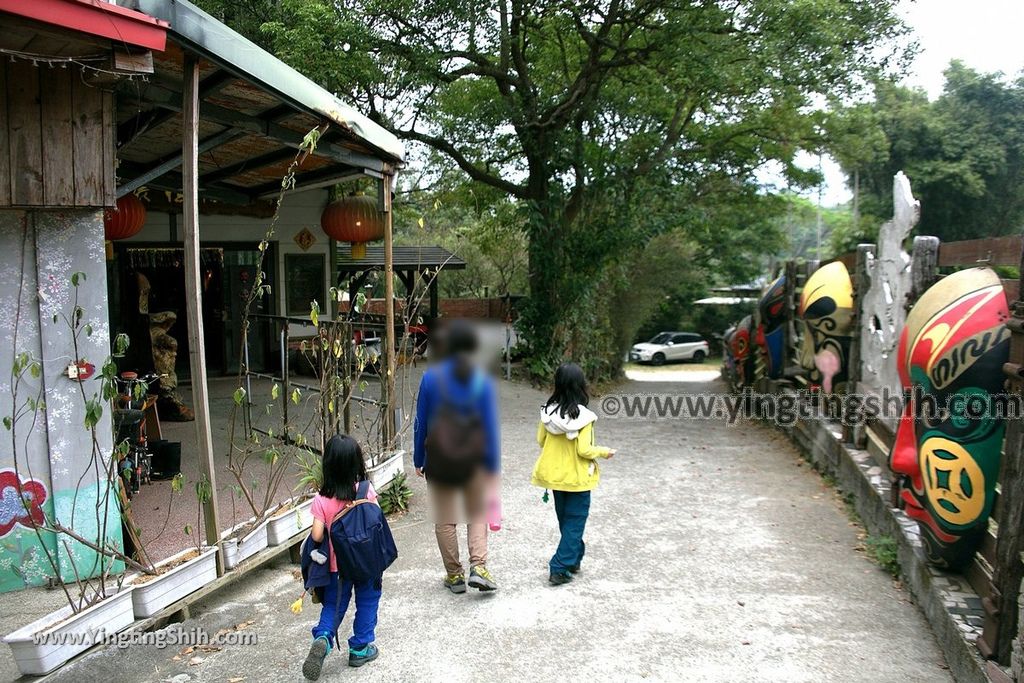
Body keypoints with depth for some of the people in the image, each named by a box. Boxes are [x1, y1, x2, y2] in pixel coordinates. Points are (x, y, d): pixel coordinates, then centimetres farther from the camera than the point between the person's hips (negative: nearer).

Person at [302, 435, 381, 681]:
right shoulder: (367, 490, -14)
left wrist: (330, 530, 6)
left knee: (333, 604, 18)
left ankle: (323, 638, -5)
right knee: (366, 603, 17)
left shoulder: (322, 500, -13)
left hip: (337, 564, 1)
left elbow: (317, 536, -14)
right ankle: (360, 648, 25)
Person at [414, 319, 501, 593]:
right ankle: (478, 566, 1)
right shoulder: (483, 382, -6)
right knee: (477, 515, 16)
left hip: (439, 459, 0)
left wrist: (418, 460, 6)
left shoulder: (431, 378, -7)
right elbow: (491, 427, -4)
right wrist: (493, 466, 3)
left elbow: (421, 423, -3)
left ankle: (454, 575, 19)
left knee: (445, 520, 12)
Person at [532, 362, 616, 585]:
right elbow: (584, 450, -21)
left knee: (565, 520, 21)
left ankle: (573, 559, 34)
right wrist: (604, 452, -4)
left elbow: (541, 440, 0)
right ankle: (559, 569, 3)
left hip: (555, 473, 5)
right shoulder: (583, 416, -21)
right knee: (574, 523, 6)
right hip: (577, 477, -5)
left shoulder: (549, 411, -8)